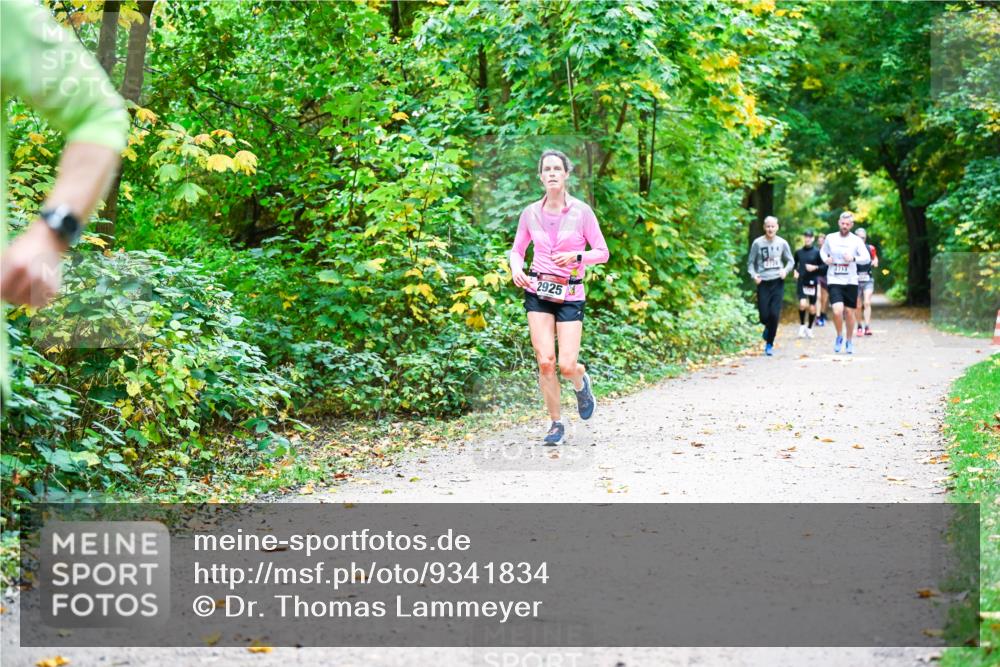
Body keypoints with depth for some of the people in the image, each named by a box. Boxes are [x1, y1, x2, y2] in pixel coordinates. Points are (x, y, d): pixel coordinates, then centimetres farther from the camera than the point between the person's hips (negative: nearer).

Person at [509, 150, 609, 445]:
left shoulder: (581, 211, -5)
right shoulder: (530, 213, 3)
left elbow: (602, 253, -1)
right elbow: (517, 249, 15)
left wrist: (576, 256, -19)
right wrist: (516, 268, -7)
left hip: (570, 295, -2)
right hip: (538, 292, 2)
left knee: (566, 365, -9)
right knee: (545, 362, -7)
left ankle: (581, 383, 29)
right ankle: (556, 423, 10)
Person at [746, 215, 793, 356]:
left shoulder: (782, 243, 2)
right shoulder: (757, 243, -1)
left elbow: (790, 261, 13)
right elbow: (750, 262, 6)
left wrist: (785, 270, -7)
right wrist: (753, 275, -12)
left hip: (778, 282, 0)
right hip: (763, 283, 0)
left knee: (774, 314, -8)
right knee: (764, 315, -4)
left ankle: (769, 344, 6)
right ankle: (768, 327, 33)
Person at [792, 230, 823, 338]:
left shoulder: (817, 252, -2)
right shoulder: (798, 252, 5)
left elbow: (823, 266, 1)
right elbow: (794, 264, 19)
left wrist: (815, 268, -15)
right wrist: (795, 271, 0)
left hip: (812, 282, 0)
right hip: (801, 282, 0)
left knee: (812, 308, 5)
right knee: (803, 304, -18)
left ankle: (809, 328, 25)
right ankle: (802, 326, 3)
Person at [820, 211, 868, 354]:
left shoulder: (856, 240, 0)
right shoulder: (830, 238, 4)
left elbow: (866, 257, -8)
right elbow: (822, 251, 20)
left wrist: (854, 258, -26)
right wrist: (825, 259, -1)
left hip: (850, 281, 1)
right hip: (834, 280, 0)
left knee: (849, 312, 7)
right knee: (837, 311, -17)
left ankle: (850, 341, 27)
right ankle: (839, 336, 9)